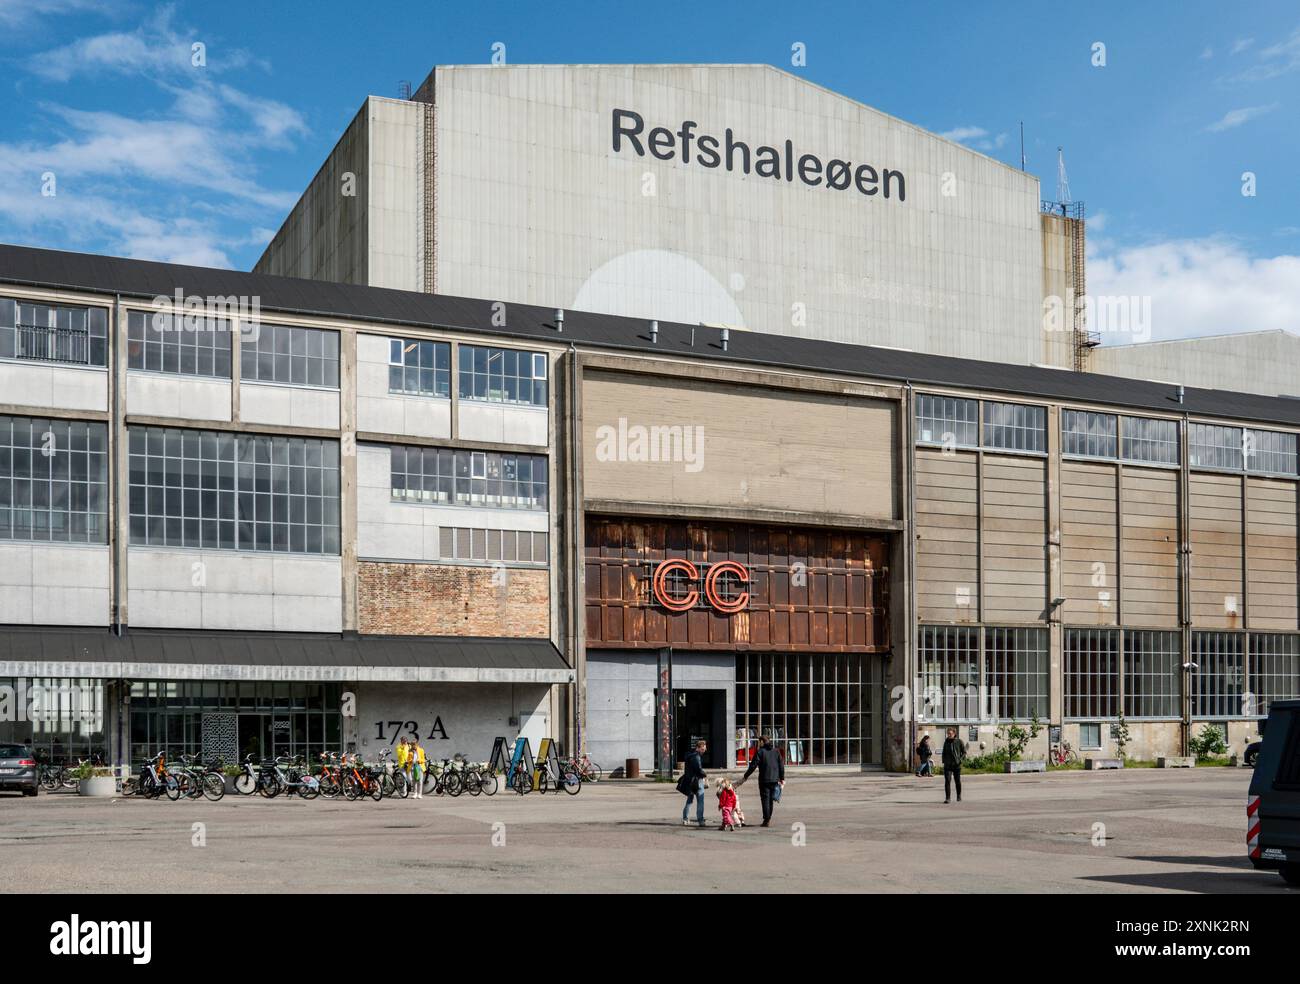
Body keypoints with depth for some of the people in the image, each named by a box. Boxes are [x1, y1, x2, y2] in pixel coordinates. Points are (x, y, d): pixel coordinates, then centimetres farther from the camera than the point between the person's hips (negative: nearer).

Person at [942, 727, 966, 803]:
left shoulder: (959, 741, -3)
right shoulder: (946, 742, 7)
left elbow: (964, 752, 2)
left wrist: (960, 760, -11)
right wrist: (944, 761, 7)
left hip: (957, 765, -2)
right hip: (947, 765, 2)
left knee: (958, 781, 11)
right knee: (947, 781, -10)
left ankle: (959, 796, 30)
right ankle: (948, 798, -11)